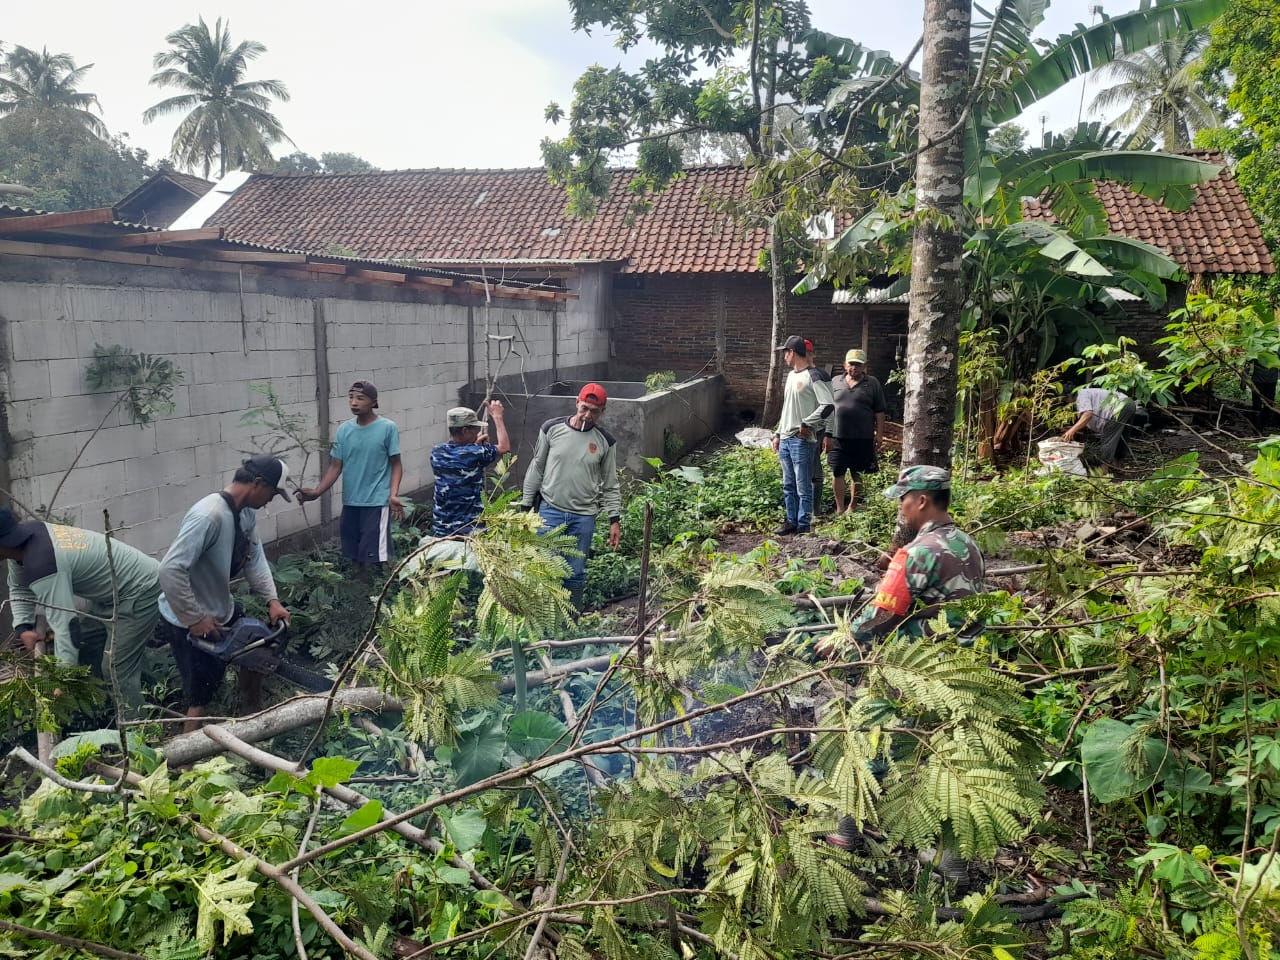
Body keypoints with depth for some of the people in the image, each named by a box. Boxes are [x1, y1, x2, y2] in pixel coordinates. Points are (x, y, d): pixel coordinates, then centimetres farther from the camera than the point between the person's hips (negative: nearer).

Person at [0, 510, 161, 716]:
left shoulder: (42, 565, -32)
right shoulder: (25, 530, -3)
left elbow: (64, 624, -35)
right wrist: (23, 627, -1)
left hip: (140, 591, -10)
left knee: (118, 673, -12)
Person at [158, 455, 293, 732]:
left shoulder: (247, 512, -3)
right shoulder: (209, 516, -32)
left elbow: (255, 558, 4)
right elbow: (170, 570, -35)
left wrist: (272, 600, -8)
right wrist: (196, 620, -29)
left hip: (222, 611, 9)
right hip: (186, 622, -9)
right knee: (201, 697, -3)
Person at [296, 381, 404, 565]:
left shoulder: (388, 428, -7)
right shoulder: (344, 430, 5)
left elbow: (396, 464, -3)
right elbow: (335, 466, 7)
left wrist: (393, 495, -17)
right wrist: (317, 492, -6)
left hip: (377, 503, -5)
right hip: (350, 504, 5)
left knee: (374, 558, -6)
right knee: (352, 556, 11)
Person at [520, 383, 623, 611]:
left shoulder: (605, 442, 1)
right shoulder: (551, 429, -3)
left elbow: (610, 484, 8)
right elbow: (536, 469, 5)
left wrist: (615, 520, 2)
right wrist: (525, 506, 6)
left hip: (584, 516, 1)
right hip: (550, 511, -1)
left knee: (575, 574, 7)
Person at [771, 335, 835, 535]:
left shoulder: (813, 376, -10)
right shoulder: (791, 375, 17)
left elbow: (828, 406, -20)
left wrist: (806, 424, -16)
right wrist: (778, 434, 19)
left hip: (802, 440, -9)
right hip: (785, 439, 9)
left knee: (803, 486, -2)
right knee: (788, 485, 13)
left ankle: (804, 525, 4)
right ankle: (791, 521, 23)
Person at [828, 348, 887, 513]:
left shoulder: (873, 384, 4)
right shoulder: (835, 382, 10)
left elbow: (879, 412, 3)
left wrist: (879, 434, -3)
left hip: (863, 439, -2)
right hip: (838, 437, 2)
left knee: (858, 475, 7)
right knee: (837, 473, 1)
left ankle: (853, 506, 22)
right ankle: (840, 509, 10)